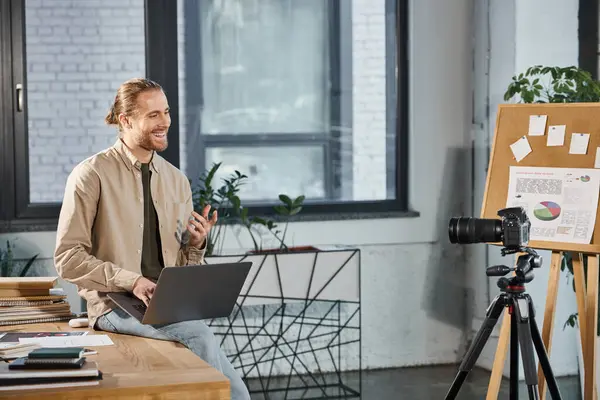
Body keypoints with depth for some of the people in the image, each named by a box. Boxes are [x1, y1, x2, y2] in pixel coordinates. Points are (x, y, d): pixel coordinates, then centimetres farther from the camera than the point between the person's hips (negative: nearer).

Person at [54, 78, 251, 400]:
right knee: (197, 333, -29)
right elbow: (68, 258, -7)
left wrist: (195, 244, -4)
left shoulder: (177, 180, 13)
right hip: (115, 304, -4)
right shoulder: (91, 175, -3)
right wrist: (130, 280, -18)